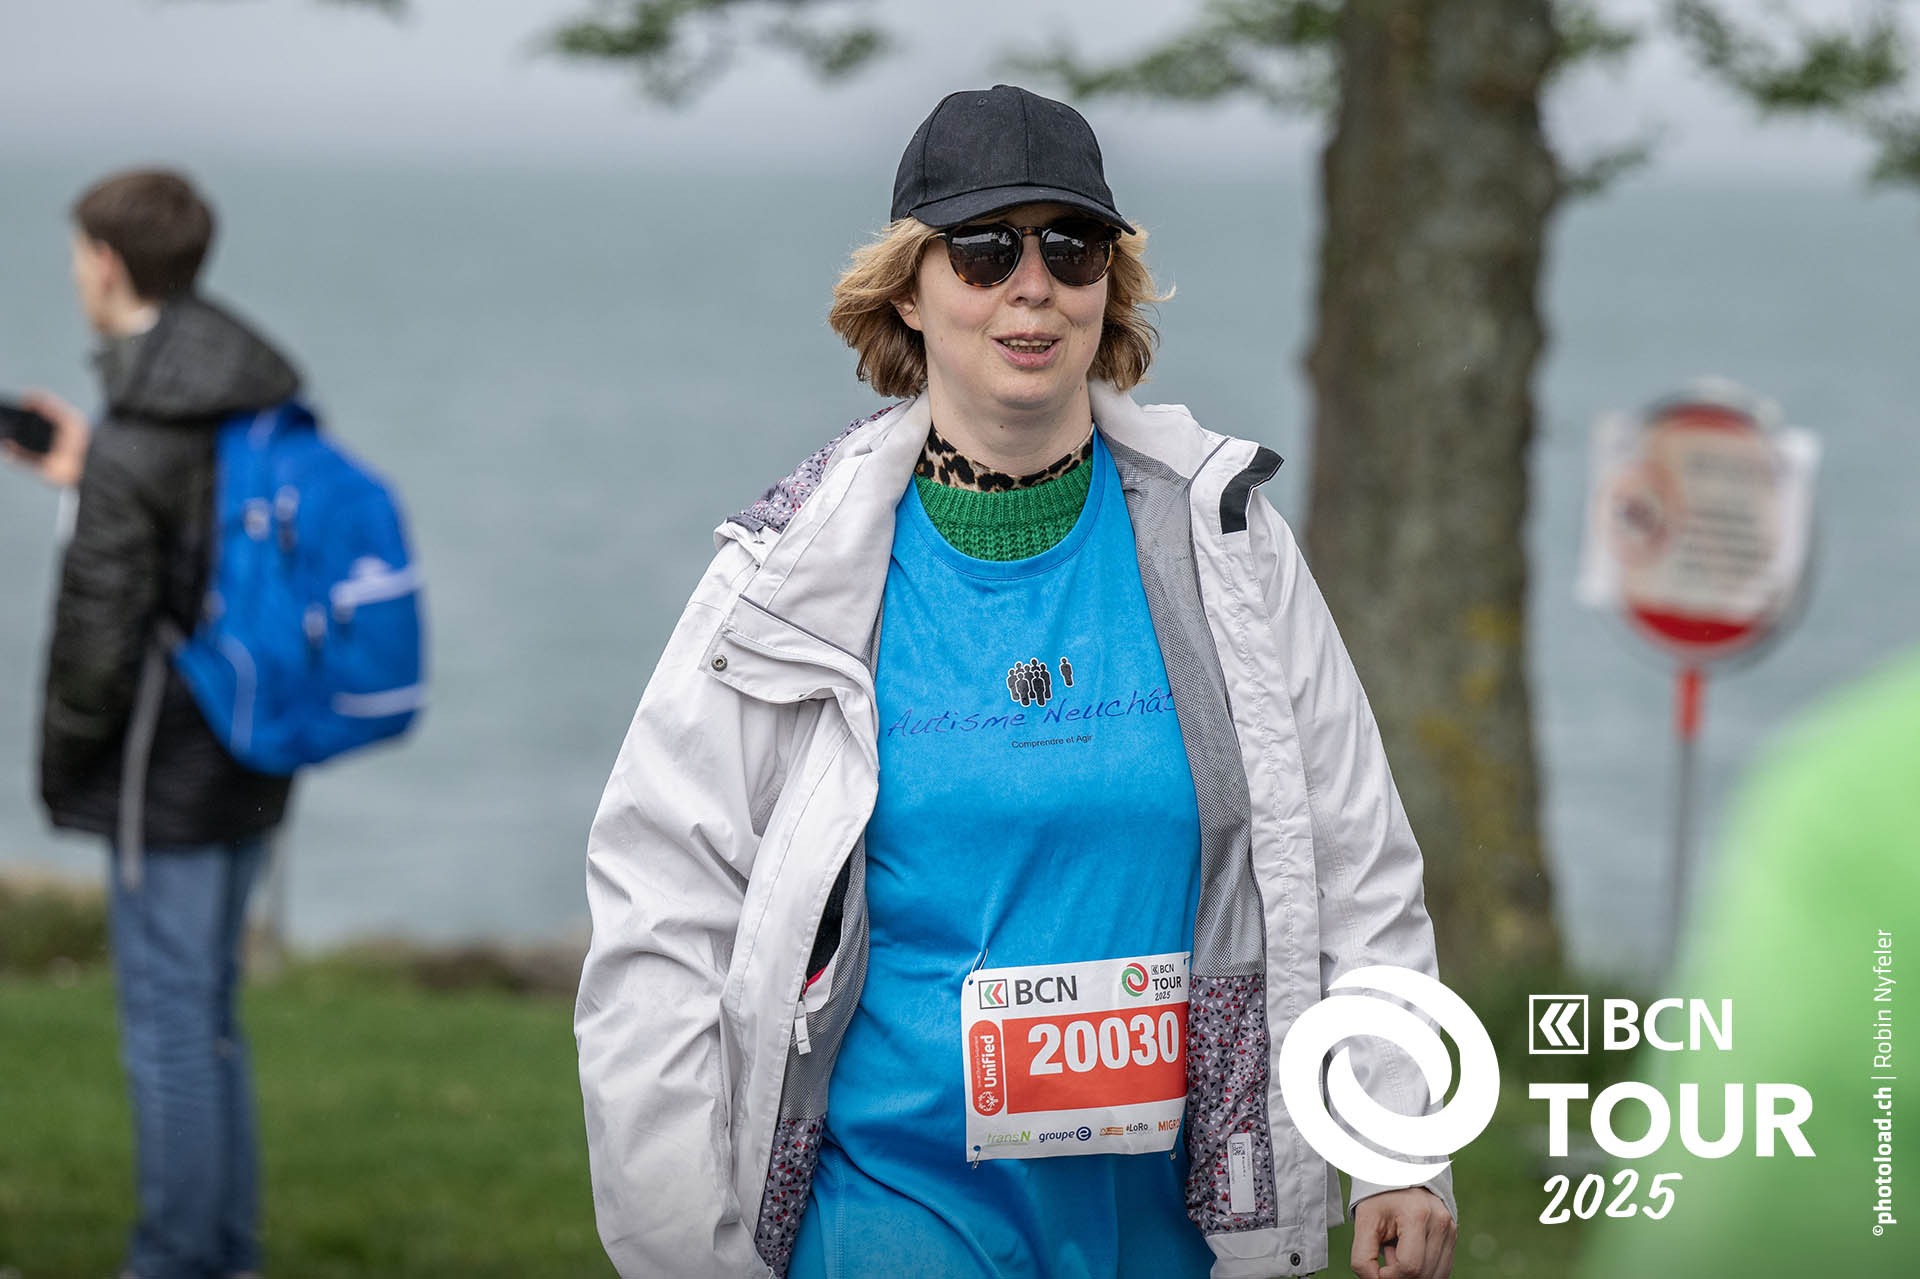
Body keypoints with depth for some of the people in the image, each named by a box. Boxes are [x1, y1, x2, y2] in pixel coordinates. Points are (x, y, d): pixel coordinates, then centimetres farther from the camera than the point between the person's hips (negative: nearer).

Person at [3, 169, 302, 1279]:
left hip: (168, 779, -8)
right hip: (252, 768, 8)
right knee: (210, 1015, 18)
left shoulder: (137, 447, -21)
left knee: (168, 1025, 1)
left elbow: (102, 636, -19)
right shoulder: (263, 390, 4)